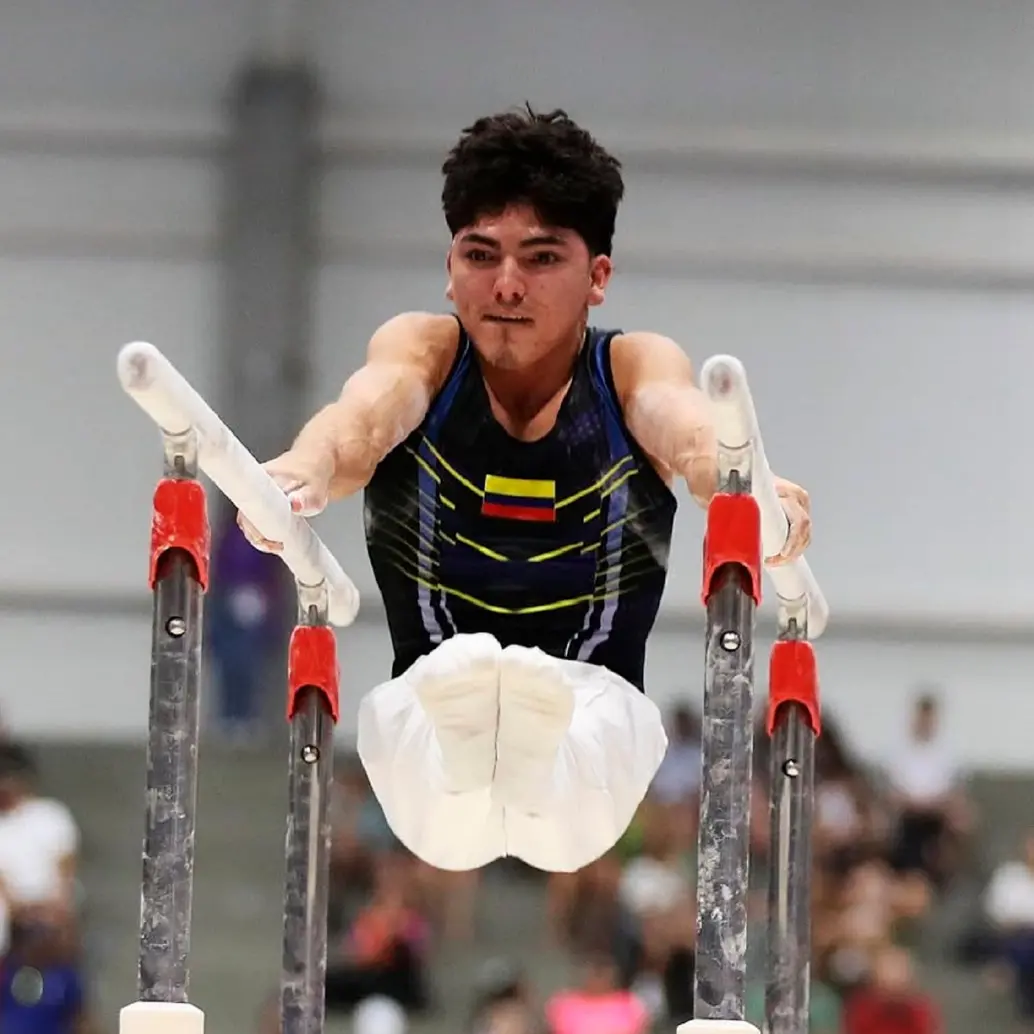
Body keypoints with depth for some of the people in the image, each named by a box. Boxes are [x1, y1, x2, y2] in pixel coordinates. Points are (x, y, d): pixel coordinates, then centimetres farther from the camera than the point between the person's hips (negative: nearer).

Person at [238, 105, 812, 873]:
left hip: (595, 703, -1)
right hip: (430, 695, 1)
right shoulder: (424, 350, 0)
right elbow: (368, 413, -25)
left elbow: (687, 426, -26)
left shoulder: (634, 369, -1)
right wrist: (308, 469, -52)